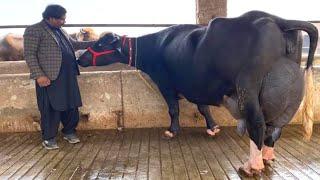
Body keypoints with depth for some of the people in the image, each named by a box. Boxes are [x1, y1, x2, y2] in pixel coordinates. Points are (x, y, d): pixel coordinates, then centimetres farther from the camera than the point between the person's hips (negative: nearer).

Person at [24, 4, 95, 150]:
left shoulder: (61, 31, 19)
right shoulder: (34, 30, -5)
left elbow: (73, 44, 30)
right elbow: (29, 55, -10)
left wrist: (93, 43, 23)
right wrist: (39, 75, -19)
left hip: (68, 76, 8)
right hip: (49, 77, -7)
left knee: (71, 105, 12)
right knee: (51, 108, 0)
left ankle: (69, 132, 29)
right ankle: (49, 138, 15)